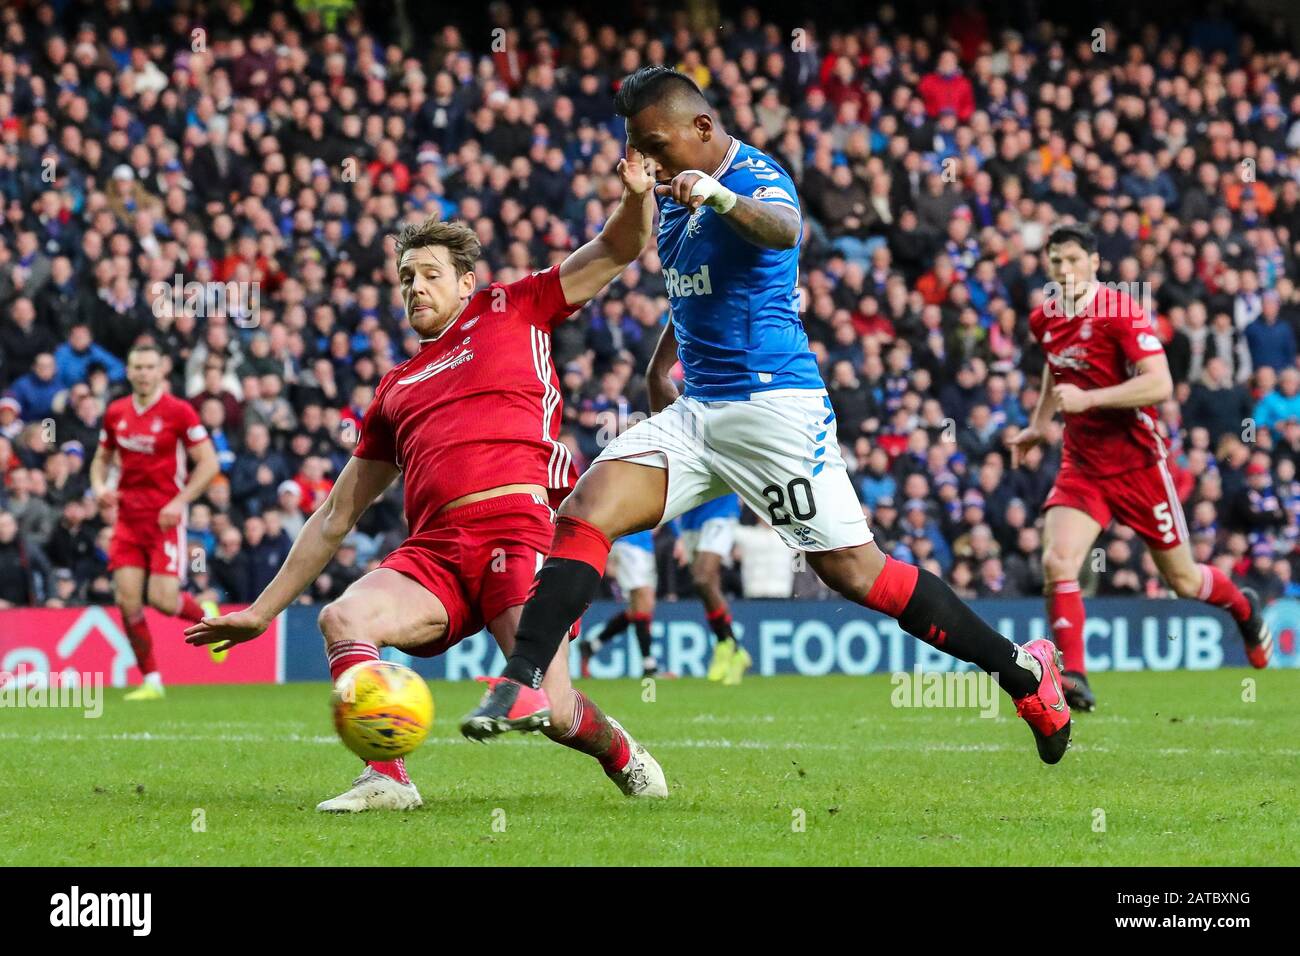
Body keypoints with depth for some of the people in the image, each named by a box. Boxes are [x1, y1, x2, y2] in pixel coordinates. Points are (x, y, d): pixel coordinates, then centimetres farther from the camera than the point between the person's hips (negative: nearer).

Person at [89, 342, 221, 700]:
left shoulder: (179, 412, -7)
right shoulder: (116, 413, 8)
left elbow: (208, 463, -7)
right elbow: (102, 458, 22)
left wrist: (179, 503, -16)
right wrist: (100, 487, 0)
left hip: (166, 518, -4)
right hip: (128, 518, 4)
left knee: (162, 599, -12)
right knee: (127, 600, -5)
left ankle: (206, 615, 23)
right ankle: (151, 681, 7)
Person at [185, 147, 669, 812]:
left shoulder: (515, 309, 17)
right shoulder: (396, 388, 27)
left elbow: (617, 251, 14)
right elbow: (336, 516, 29)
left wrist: (638, 194, -10)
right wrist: (263, 610, 26)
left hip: (517, 529, -4)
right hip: (433, 550, 4)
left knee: (550, 710, -16)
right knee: (343, 618, -26)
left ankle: (620, 751, 18)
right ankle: (386, 779, -25)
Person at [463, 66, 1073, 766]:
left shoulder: (756, 179, -12)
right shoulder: (675, 197, 16)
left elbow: (783, 231, -38)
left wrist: (723, 199, -58)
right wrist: (659, 369, 26)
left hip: (772, 406, -8)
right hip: (694, 411, 8)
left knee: (851, 570, -9)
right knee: (582, 514, -12)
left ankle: (1026, 673, 3)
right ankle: (523, 684, -18)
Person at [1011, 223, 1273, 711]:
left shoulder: (1121, 312, -18)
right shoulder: (1044, 318, 3)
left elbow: (1159, 384, -27)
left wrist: (1088, 399, -32)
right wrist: (1039, 425, 26)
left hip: (1136, 464, -4)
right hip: (1081, 465, 5)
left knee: (1182, 579, 10)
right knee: (1057, 564, -20)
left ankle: (1244, 609, 42)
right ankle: (1072, 679, -18)